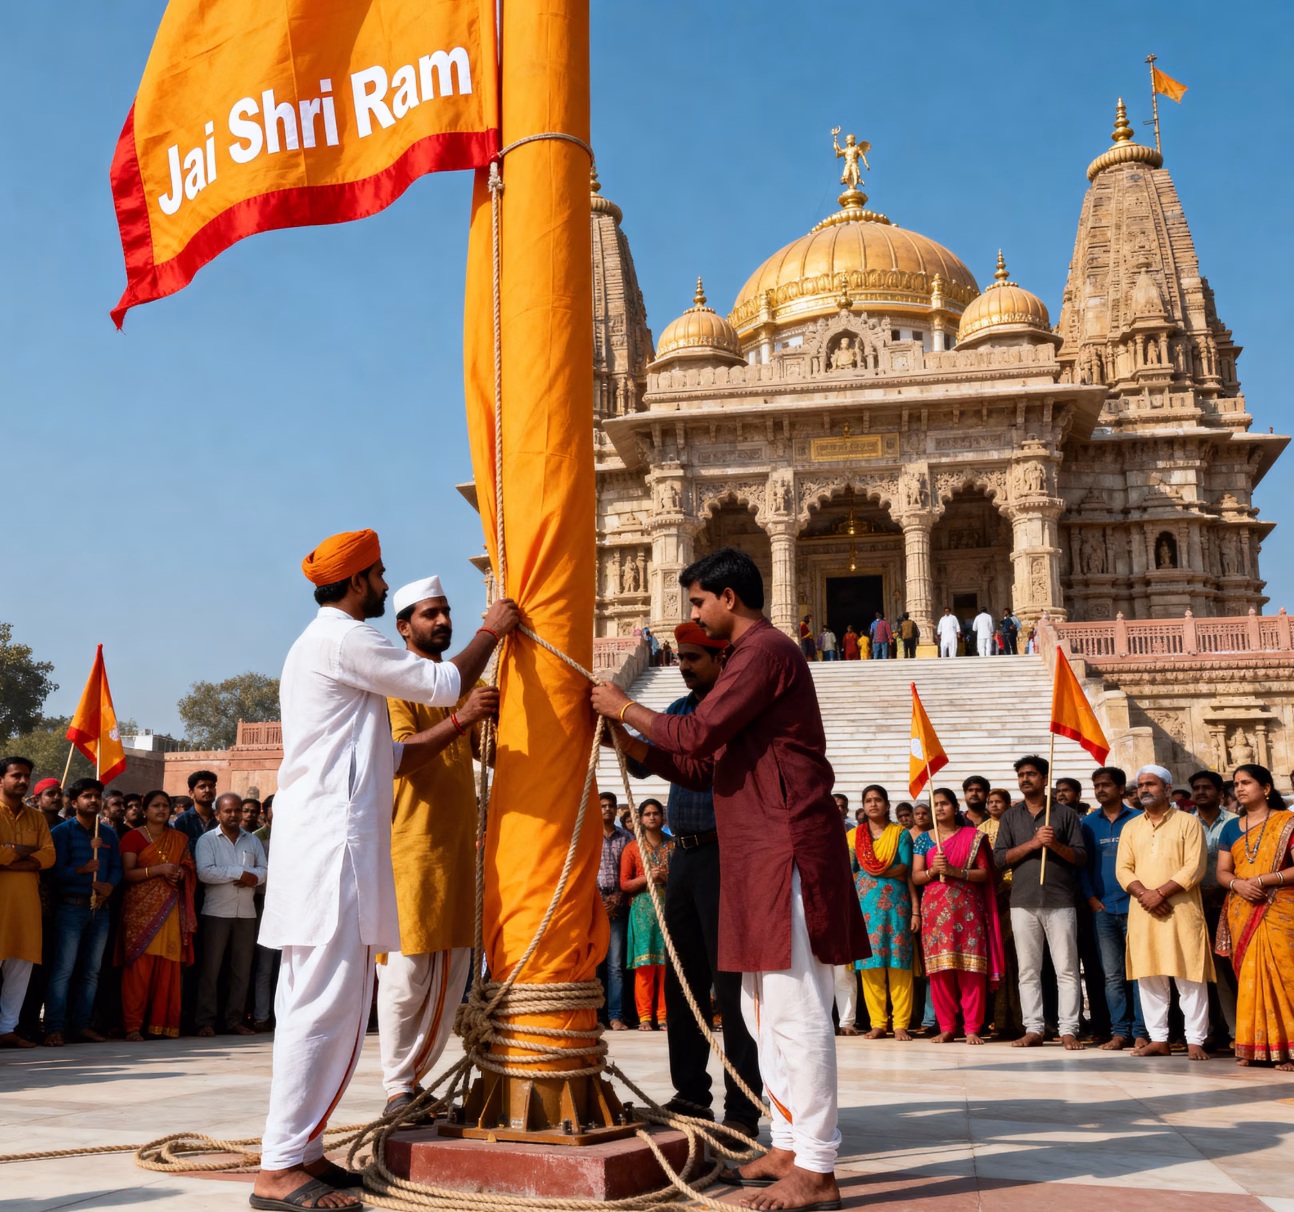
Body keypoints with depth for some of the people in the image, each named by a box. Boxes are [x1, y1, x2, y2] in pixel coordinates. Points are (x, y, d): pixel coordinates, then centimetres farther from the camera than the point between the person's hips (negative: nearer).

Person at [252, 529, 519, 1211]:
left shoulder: (322, 643, 24)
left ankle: (298, 1150, 15)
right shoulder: (343, 638, -8)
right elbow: (441, 683, -6)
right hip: (332, 844, -11)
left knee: (319, 1004, 11)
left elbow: (388, 757, 26)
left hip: (331, 842, 11)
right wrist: (492, 631, 8)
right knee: (326, 1006, -11)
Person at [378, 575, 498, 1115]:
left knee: (450, 971, 8)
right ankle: (397, 1089, 6)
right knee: (407, 971, -4)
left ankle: (415, 1078, 18)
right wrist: (459, 719, -31)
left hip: (457, 844, 7)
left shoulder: (464, 682, 17)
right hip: (410, 845, -7)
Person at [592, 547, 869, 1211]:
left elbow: (696, 736, -17)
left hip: (786, 849, -11)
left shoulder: (765, 651, -10)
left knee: (795, 1012, -7)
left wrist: (624, 708, -3)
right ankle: (788, 1149, 22)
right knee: (764, 1010, 14)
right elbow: (706, 765, 21)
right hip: (759, 855, 11)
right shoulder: (752, 656, 23)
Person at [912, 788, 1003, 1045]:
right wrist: (933, 870, -11)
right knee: (939, 969, -2)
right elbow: (916, 877, 8)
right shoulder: (923, 840, 13)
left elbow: (985, 873, 1)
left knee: (970, 969, -7)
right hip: (935, 908, 2)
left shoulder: (973, 836, 7)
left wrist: (955, 871, -12)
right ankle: (946, 1028, 5)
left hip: (967, 907, -2)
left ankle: (972, 1028, -2)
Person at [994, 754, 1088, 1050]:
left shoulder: (1065, 814, 7)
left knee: (1067, 969, -2)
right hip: (1023, 902, 2)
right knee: (1028, 971, 4)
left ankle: (1068, 1030, 2)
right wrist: (1033, 843, -9)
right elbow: (999, 857, 3)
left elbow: (1081, 856, 3)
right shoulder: (1011, 817, 13)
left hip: (1060, 902, -2)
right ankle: (1033, 1030, 9)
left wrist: (1055, 845, -14)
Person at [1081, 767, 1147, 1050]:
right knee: (1112, 974, 5)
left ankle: (1141, 1031, 5)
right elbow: (1082, 863, 10)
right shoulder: (1088, 823, 10)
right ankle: (1119, 1031, 10)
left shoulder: (1138, 819, 3)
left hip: (1133, 907, -2)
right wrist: (1091, 898, -1)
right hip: (1103, 908, 3)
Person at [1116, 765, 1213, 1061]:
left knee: (1189, 976, -4)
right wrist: (1143, 893, -12)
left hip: (1181, 911, -4)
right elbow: (1123, 869, 8)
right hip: (1142, 914, 4)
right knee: (1148, 977, 5)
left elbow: (1195, 867, -7)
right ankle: (1158, 1039, 11)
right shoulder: (1131, 828, 15)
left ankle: (1195, 1041, 1)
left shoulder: (1188, 823, 3)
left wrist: (1159, 892, -15)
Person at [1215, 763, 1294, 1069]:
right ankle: (1253, 1046, 7)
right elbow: (1222, 872, 12)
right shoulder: (1231, 829, 15)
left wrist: (1262, 880, -18)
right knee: (1248, 977, 3)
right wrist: (1237, 883, -10)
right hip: (1241, 913, 4)